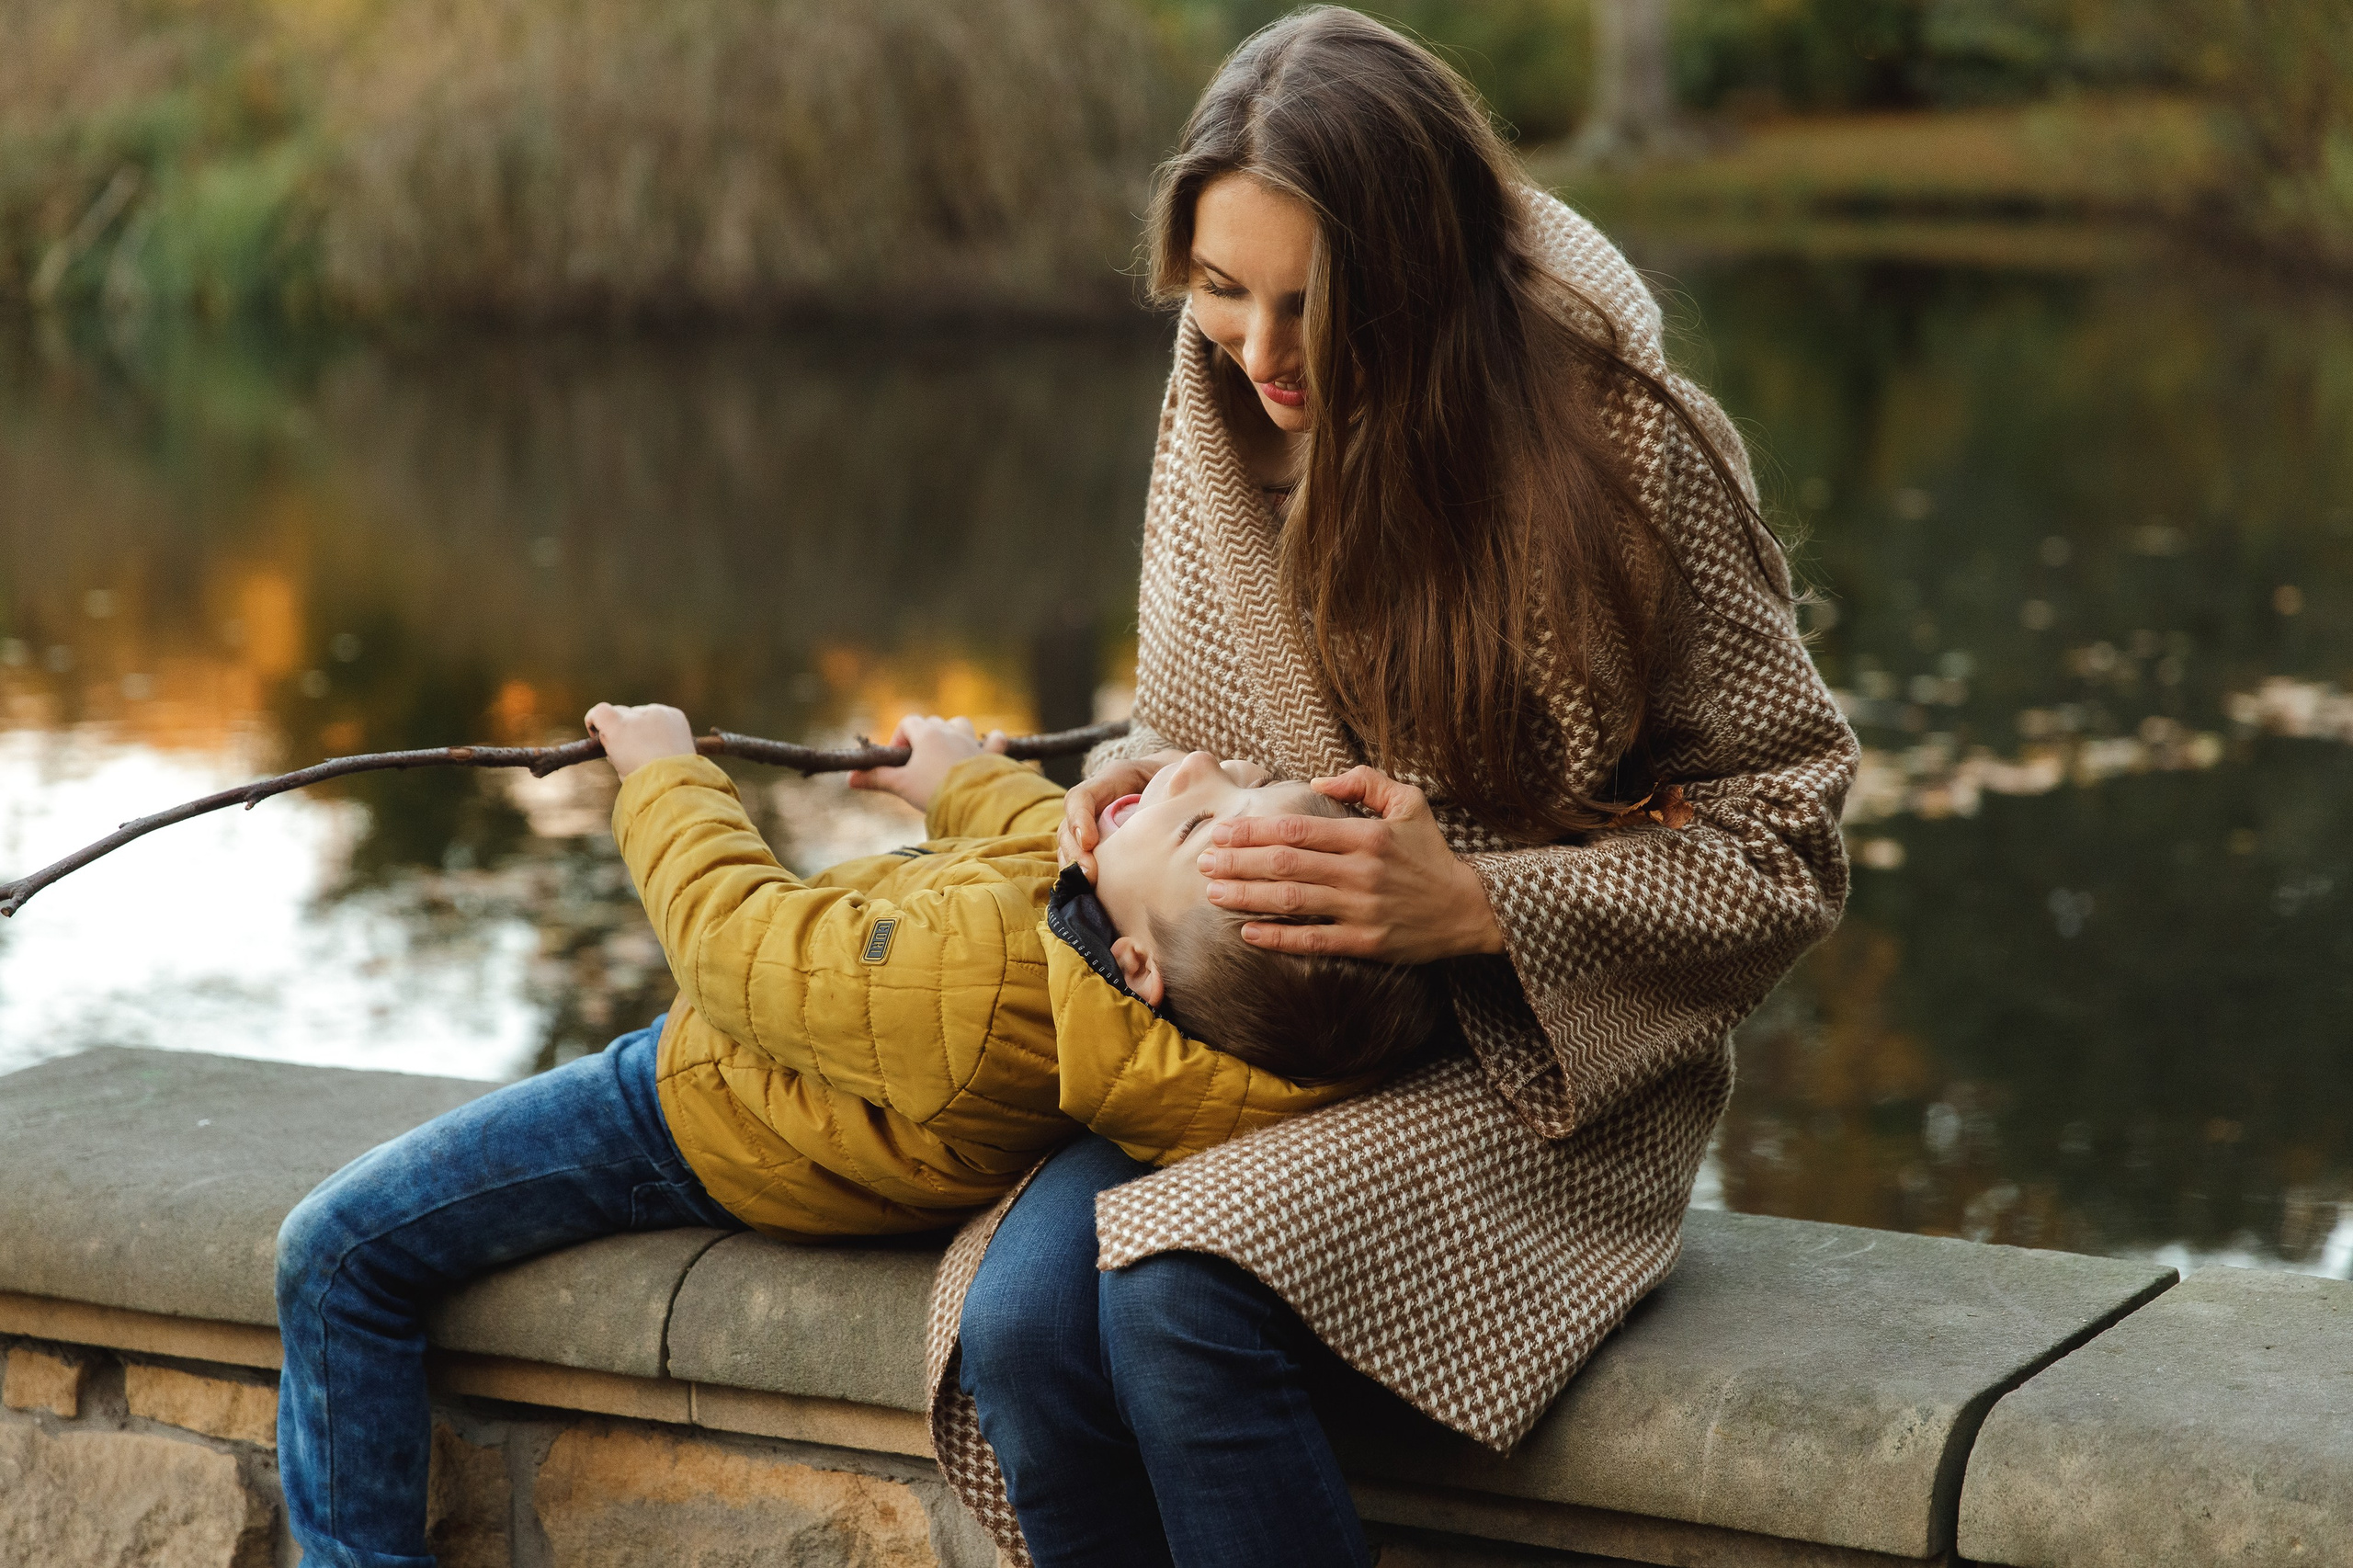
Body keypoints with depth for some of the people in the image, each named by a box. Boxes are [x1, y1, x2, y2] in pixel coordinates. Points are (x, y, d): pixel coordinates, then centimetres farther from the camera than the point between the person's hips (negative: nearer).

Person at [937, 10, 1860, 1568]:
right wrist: (1145, 781, -6)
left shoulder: (1619, 445, -15)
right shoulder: (1221, 416, 2)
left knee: (1181, 1307, -31)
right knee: (1018, 1327, -24)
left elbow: (1781, 844, -10)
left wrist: (1478, 906, -23)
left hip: (1543, 1053, -5)